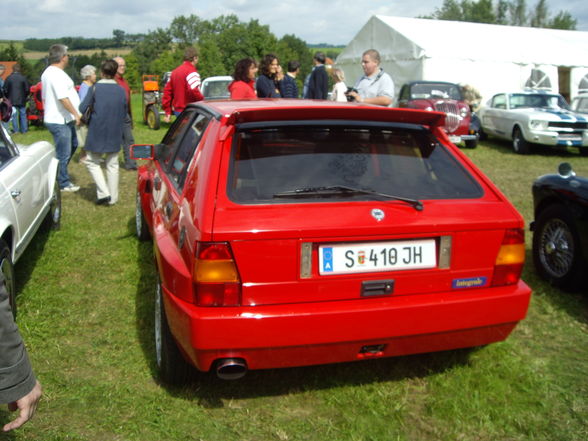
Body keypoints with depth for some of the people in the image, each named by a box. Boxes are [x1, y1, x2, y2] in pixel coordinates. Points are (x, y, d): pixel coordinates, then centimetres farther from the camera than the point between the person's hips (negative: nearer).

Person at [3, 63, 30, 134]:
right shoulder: (23, 78, -6)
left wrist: (8, 97, 14)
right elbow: (27, 89, -2)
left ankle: (15, 130, 3)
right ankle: (24, 130, 9)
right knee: (23, 114, 7)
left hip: (12, 100, 0)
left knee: (14, 115, 4)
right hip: (22, 100, 0)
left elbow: (5, 90, -2)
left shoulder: (8, 78, -4)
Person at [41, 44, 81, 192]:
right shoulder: (57, 74, -19)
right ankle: (64, 183, 8)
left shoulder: (47, 72, 15)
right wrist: (76, 114, -23)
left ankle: (59, 173, 27)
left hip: (53, 118, 11)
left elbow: (45, 97, 22)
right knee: (63, 153, -1)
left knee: (73, 144, 22)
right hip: (60, 121, -11)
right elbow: (63, 98, -27)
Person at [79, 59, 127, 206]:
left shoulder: (95, 88, -10)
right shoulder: (121, 90, 0)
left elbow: (82, 109, -8)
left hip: (97, 133, -3)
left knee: (92, 162, 11)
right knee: (112, 165, 11)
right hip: (115, 134, 3)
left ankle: (103, 192, -2)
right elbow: (125, 114, 7)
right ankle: (112, 198, 14)